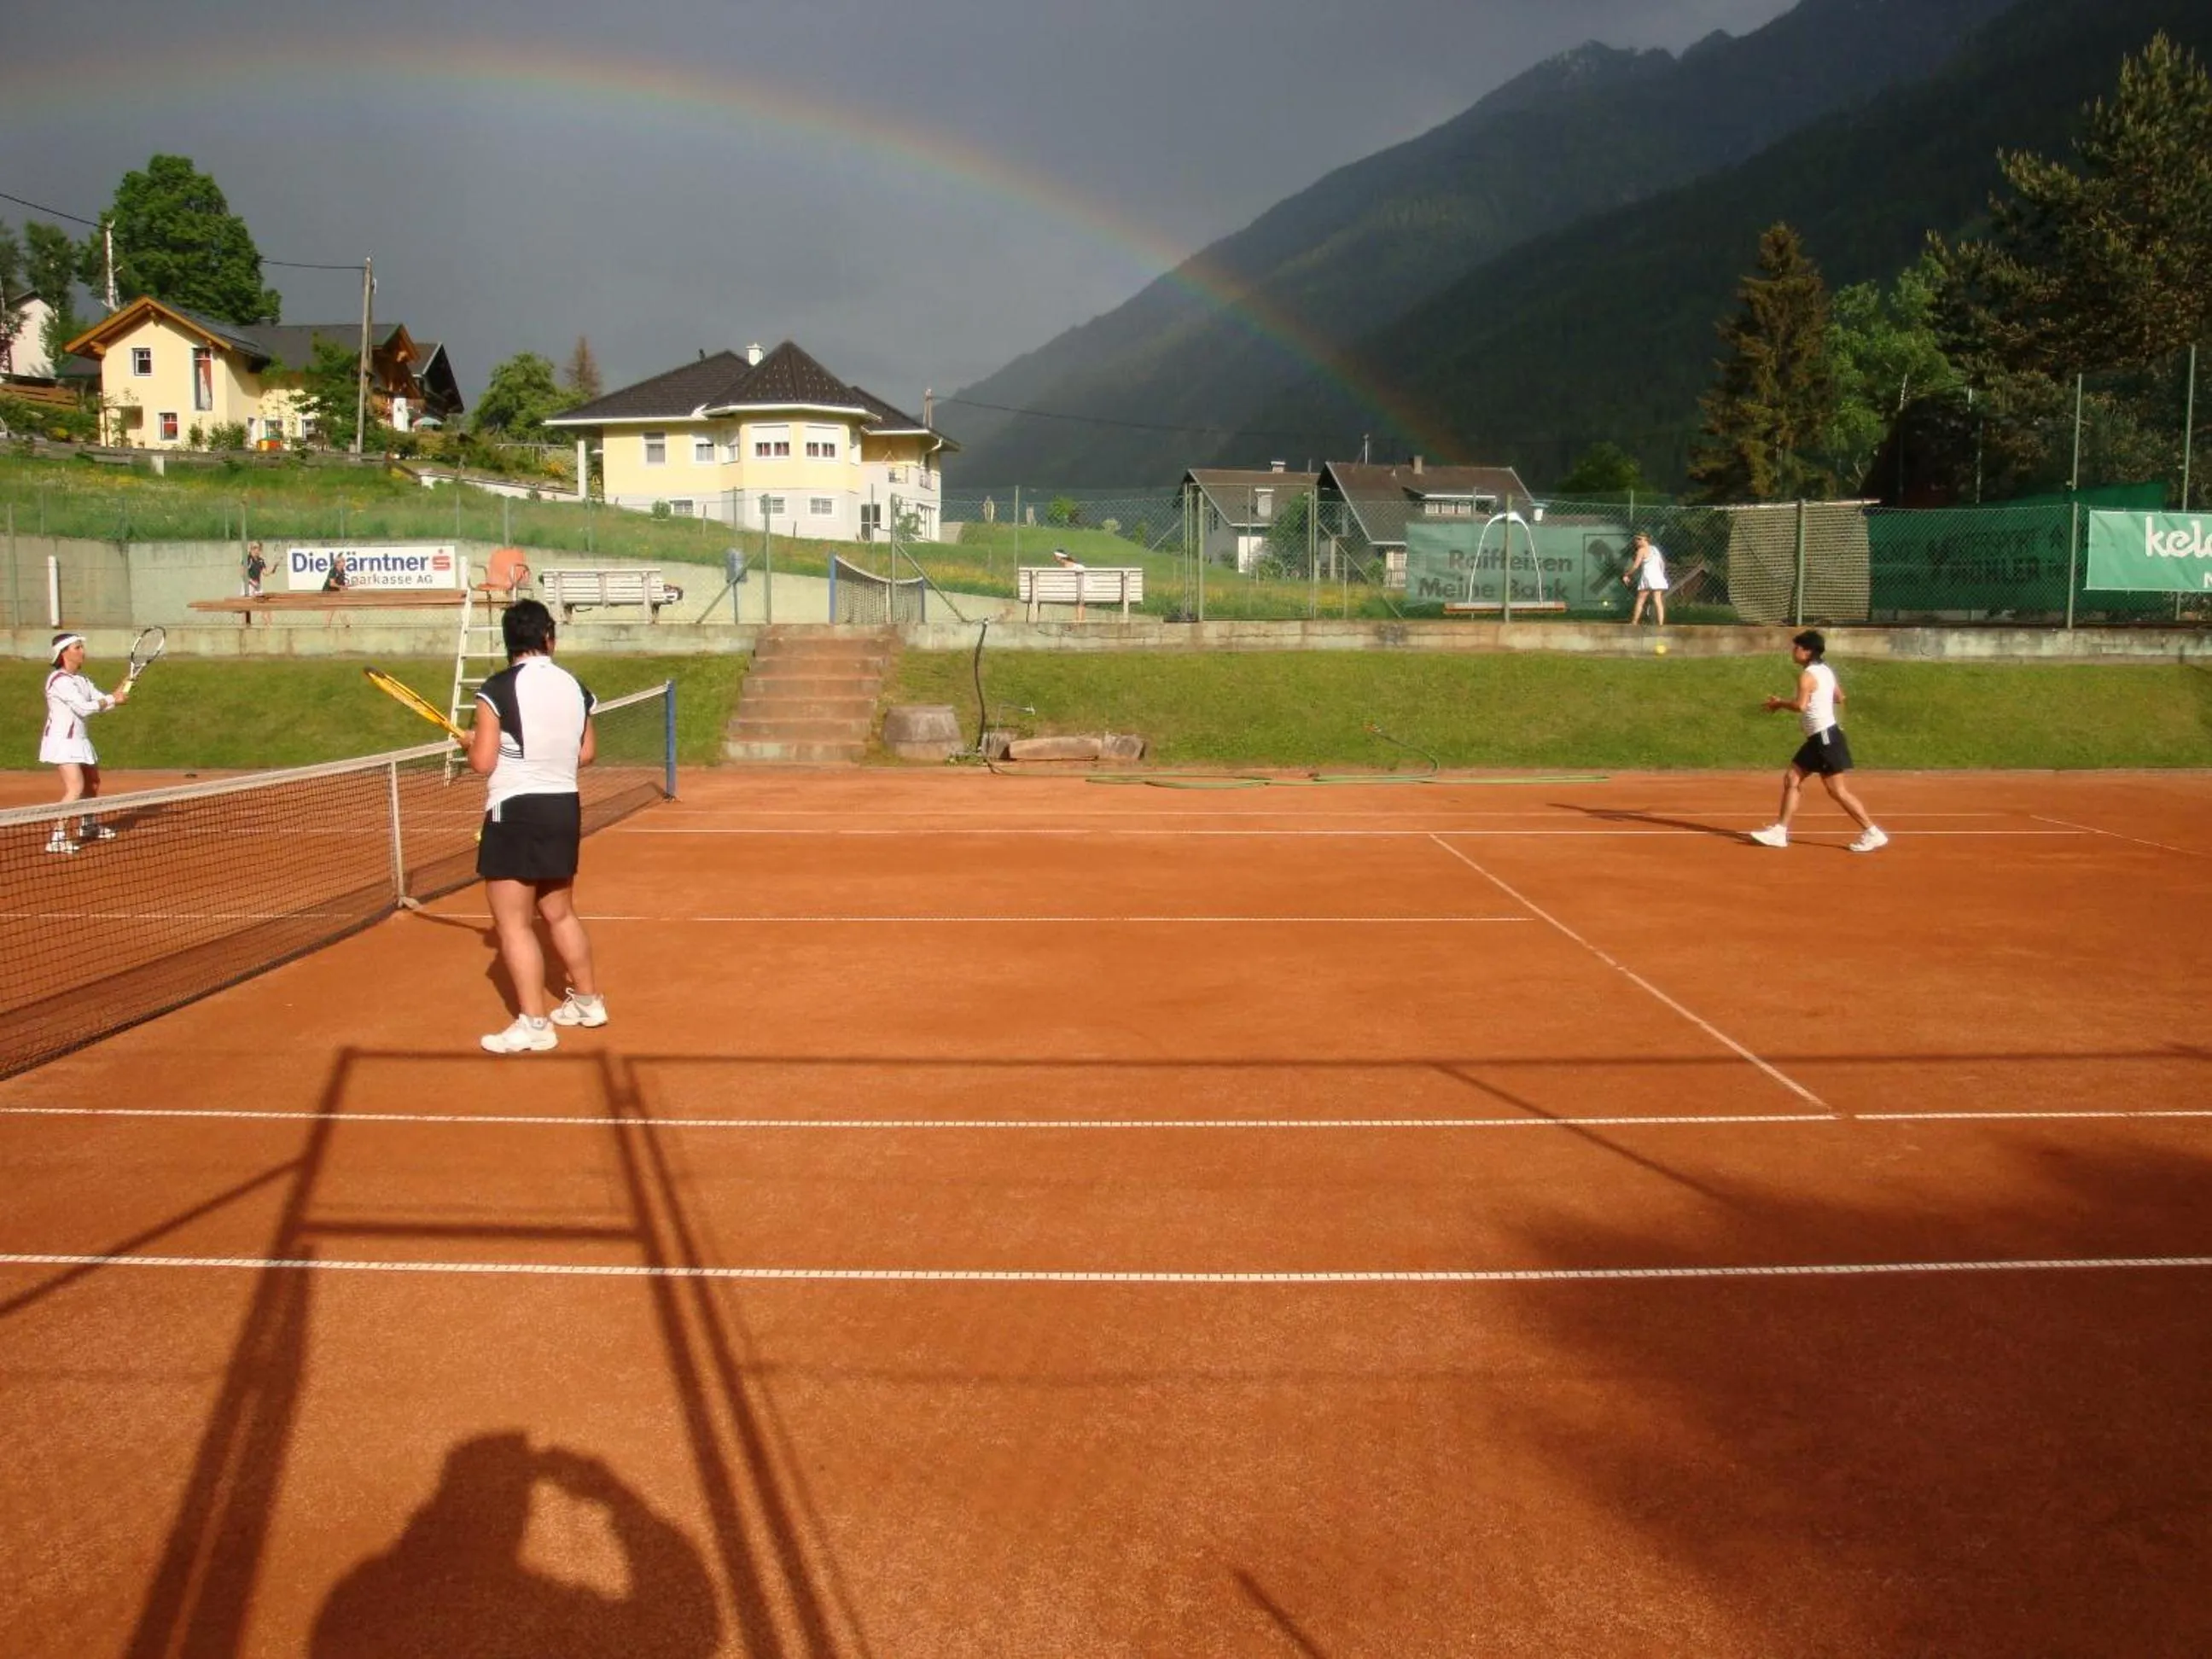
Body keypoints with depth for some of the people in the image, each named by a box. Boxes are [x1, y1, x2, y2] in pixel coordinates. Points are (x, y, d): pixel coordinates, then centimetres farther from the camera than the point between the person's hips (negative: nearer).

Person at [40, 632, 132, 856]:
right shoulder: (59, 680, -16)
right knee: (76, 788, -21)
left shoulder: (81, 679, 13)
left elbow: (100, 701, 6)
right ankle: (56, 837, -23)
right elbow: (83, 708, -22)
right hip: (62, 740, -10)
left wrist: (118, 693, -13)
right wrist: (112, 699, -12)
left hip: (79, 739, 10)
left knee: (92, 783, 22)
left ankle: (87, 826, 44)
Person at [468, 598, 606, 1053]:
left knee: (513, 923, -1)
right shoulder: (574, 687, 3)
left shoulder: (498, 689, -12)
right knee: (560, 913, 21)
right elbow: (586, 752, 11)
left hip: (515, 811, -6)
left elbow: (483, 762, -12)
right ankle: (587, 1000, 32)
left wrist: (471, 742, 9)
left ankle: (533, 1024, -2)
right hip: (565, 807, 6)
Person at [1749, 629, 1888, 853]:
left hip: (1826, 738, -10)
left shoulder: (1808, 675, -16)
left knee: (1837, 790, -7)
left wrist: (1780, 703, -12)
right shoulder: (1825, 671, 12)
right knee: (1792, 779, 9)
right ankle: (1780, 831, 9)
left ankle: (1873, 834, -2)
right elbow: (1839, 698, 25)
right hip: (1818, 739, 10)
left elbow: (1800, 705, -28)